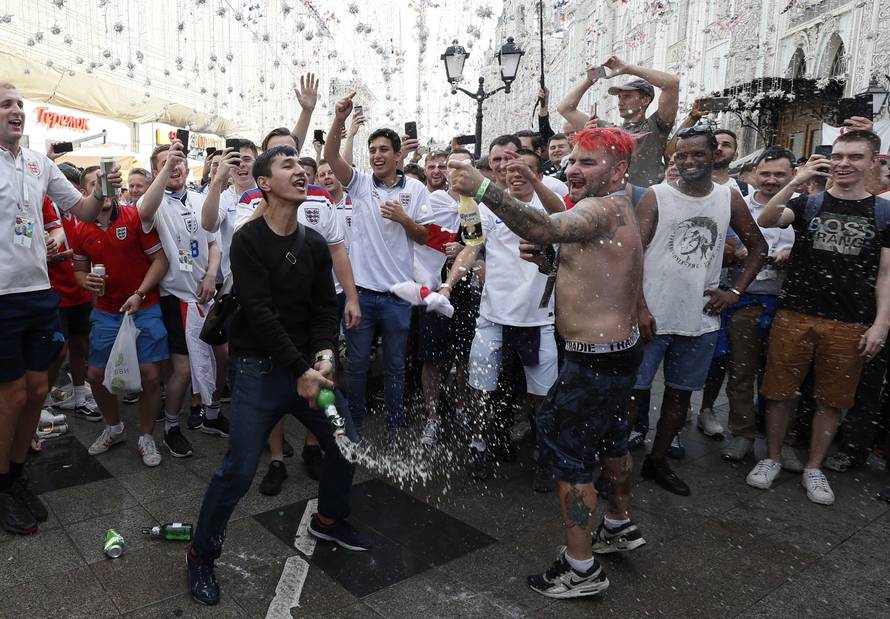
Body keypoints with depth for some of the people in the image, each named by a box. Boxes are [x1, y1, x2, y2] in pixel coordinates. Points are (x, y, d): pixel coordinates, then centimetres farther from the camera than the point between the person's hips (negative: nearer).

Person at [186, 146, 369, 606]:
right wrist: (299, 369, -21)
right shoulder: (248, 240, -11)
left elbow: (325, 307, 5)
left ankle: (329, 519, 37)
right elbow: (259, 312, -18)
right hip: (261, 369, -6)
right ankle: (201, 554, 17)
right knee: (239, 469, -8)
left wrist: (325, 353, -13)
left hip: (309, 363, 6)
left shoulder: (315, 244, 7)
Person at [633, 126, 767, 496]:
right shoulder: (656, 197, -5)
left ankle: (657, 462, 30)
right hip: (651, 317, -4)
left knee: (680, 394, 13)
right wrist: (640, 309, -18)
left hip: (701, 321, 4)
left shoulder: (729, 199, 5)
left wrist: (734, 292, 4)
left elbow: (758, 248, 16)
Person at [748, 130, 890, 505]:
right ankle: (772, 459, 24)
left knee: (832, 400, 10)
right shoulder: (807, 204, 5)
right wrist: (796, 183, -22)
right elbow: (764, 222, -13)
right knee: (780, 392, 6)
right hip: (795, 316, 0)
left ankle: (813, 469, 26)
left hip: (850, 325, 1)